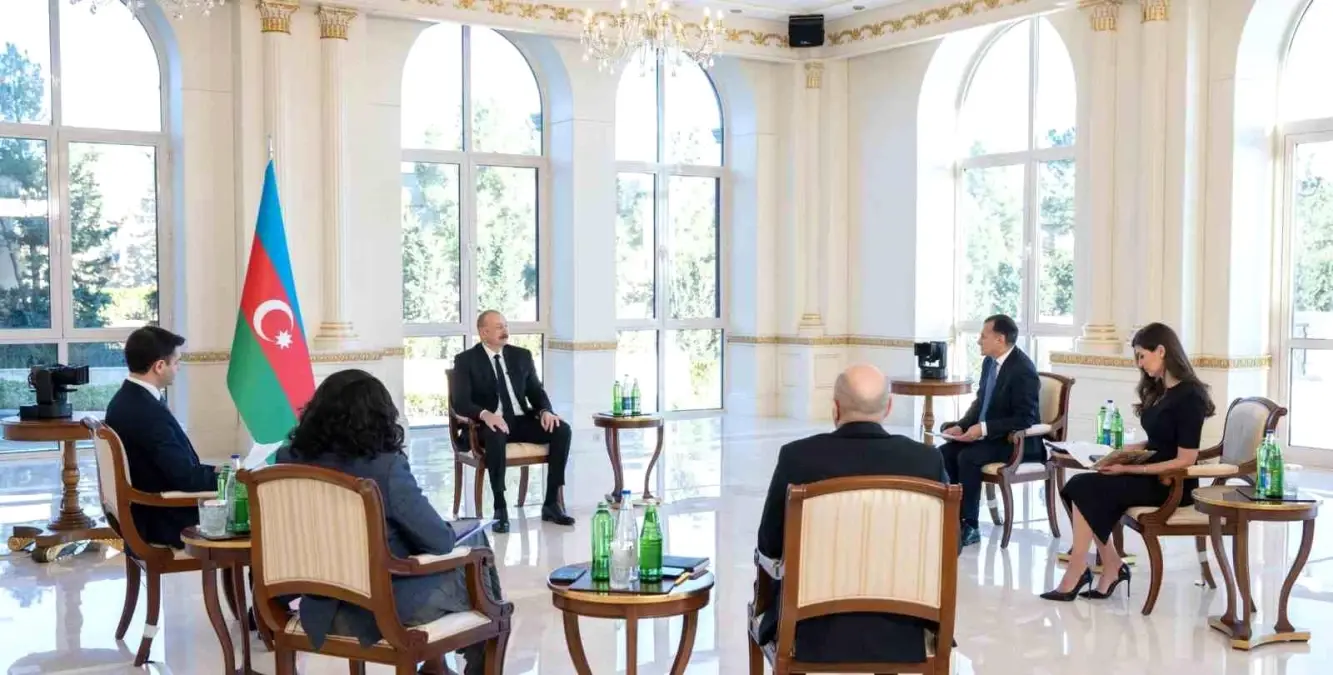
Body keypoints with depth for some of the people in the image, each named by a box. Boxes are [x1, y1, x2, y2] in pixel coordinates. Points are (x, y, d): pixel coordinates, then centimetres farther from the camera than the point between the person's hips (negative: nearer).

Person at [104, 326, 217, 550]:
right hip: (163, 522, -9)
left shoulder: (126, 400, 5)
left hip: (146, 512, 9)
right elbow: (186, 479, -23)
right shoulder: (148, 412, -25)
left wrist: (213, 471, 5)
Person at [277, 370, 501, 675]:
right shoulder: (385, 467, -25)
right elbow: (441, 541, -17)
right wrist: (449, 534, 4)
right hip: (391, 607, -6)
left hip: (327, 608, 6)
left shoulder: (290, 458, -8)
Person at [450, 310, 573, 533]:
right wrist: (486, 414, -32)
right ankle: (500, 508, -32)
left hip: (522, 421, 5)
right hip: (491, 423, -5)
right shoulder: (466, 360, -1)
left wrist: (545, 411, -12)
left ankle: (551, 503, -16)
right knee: (495, 436, -40)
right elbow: (460, 402, -11)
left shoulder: (522, 356, 13)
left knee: (562, 430, -22)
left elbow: (536, 391, 11)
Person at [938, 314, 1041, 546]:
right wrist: (962, 425, -3)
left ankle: (969, 526, -18)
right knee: (946, 452, -11)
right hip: (987, 434, 9)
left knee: (968, 457, -28)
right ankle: (953, 516, -5)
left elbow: (1025, 419, -23)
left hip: (1017, 442, -9)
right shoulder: (990, 362, 6)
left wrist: (984, 428, -27)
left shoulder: (1023, 370, -21)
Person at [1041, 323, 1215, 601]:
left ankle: (1077, 572, -10)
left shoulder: (1189, 397, -14)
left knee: (1084, 488, -20)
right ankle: (1111, 567, -10)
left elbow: (1184, 460, -18)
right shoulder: (1159, 391, 13)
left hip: (1172, 484, -8)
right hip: (1150, 473, 8)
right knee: (1080, 484, -15)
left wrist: (1130, 469, -22)